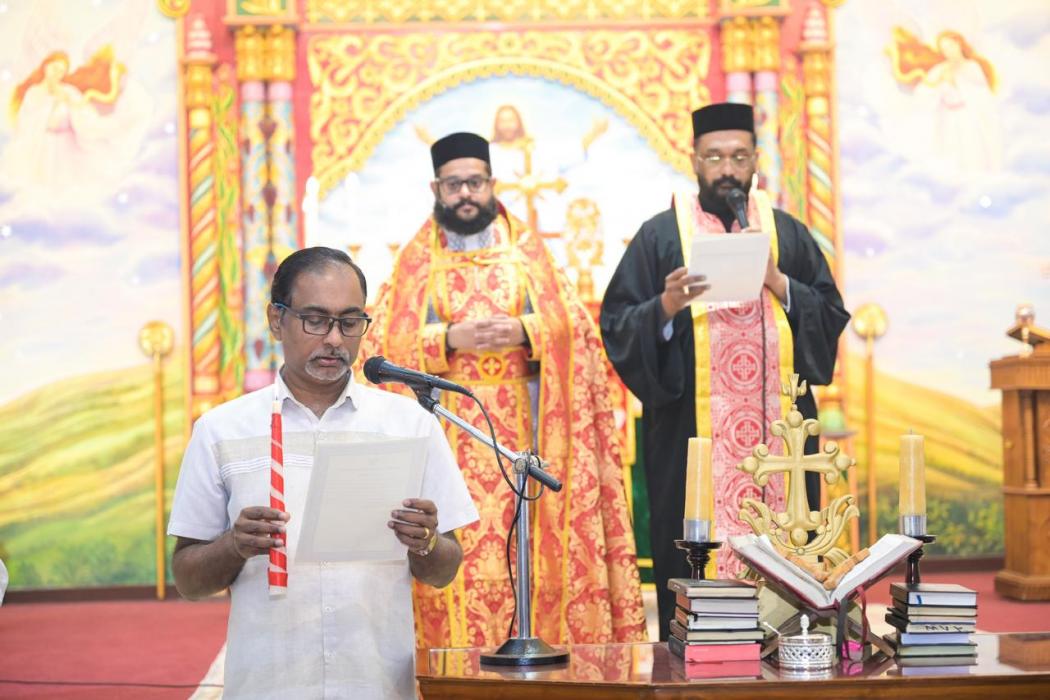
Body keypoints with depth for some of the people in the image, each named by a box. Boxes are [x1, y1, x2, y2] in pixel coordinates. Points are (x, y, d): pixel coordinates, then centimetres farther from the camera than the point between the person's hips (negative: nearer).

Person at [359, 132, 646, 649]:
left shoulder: (527, 251, 11)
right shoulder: (416, 260, 9)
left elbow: (574, 327, 4)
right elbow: (384, 345, 0)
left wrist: (523, 330, -13)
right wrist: (450, 339, -13)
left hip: (520, 427, 1)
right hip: (446, 434, -1)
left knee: (528, 547, -4)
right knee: (455, 554, -7)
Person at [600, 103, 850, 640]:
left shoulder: (787, 233, 13)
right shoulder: (660, 235, 6)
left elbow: (832, 315, 8)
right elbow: (617, 326, 1)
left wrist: (779, 284, -7)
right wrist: (666, 307, -17)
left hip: (777, 429, 2)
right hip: (691, 431, -2)